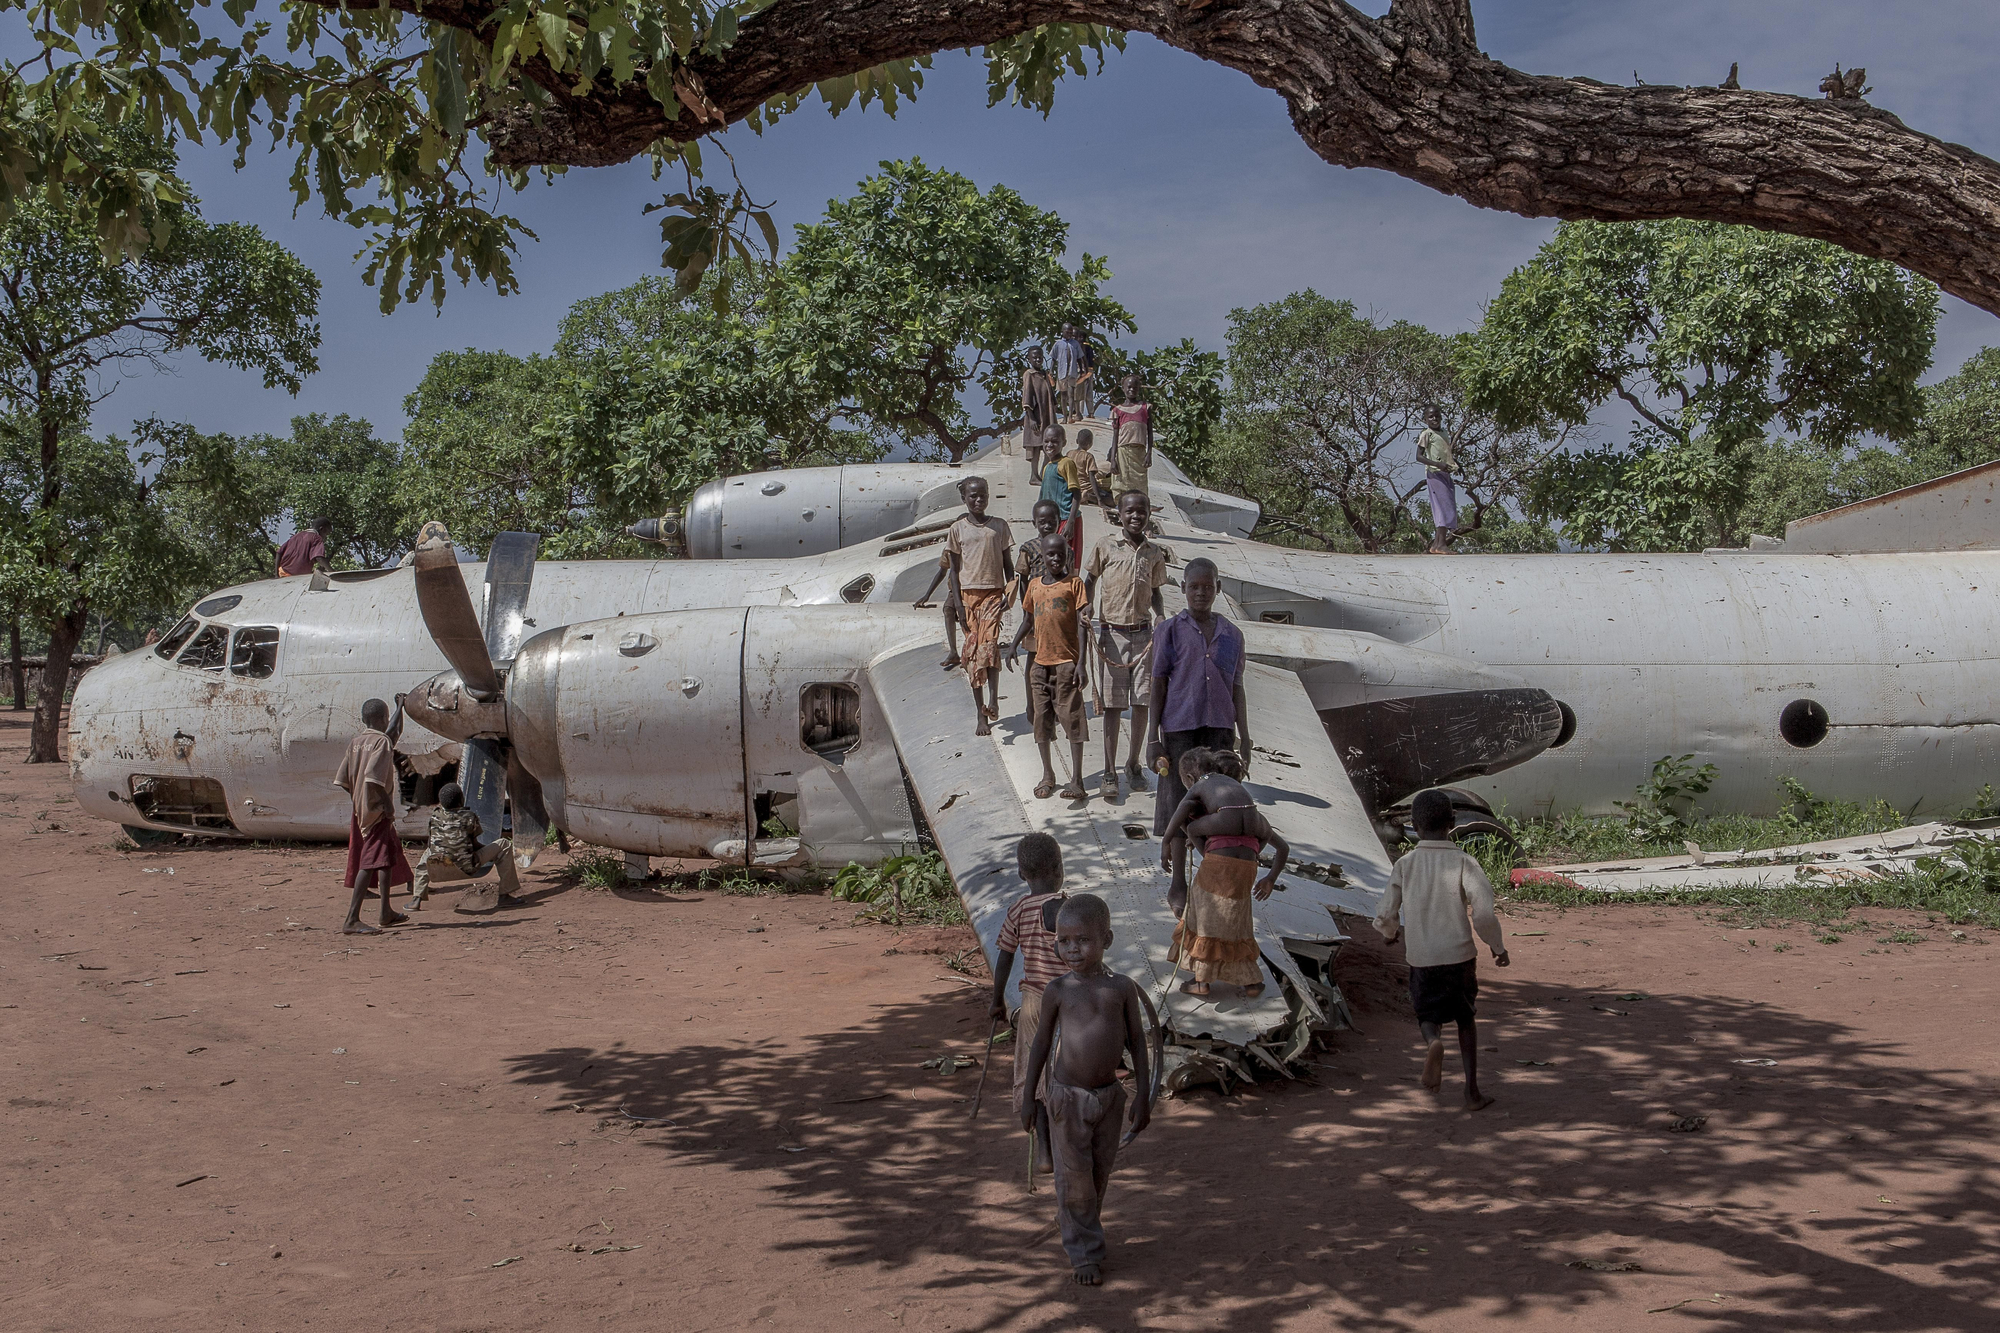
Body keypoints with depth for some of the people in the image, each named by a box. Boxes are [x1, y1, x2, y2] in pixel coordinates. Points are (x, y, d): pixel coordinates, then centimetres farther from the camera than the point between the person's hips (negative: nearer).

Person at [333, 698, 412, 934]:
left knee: (389, 857, 22)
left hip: (359, 810, 9)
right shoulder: (383, 741, -13)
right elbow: (373, 777, -25)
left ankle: (387, 913, 31)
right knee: (372, 862, -12)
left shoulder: (354, 743, 9)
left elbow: (342, 780, 6)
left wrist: (358, 798, 17)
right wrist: (387, 801, -18)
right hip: (377, 811, -9)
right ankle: (352, 920, -20)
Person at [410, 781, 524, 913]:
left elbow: (428, 842, 14)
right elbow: (475, 845, -1)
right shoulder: (469, 817, -6)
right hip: (466, 869, -4)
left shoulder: (434, 816, 3)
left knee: (426, 855, 41)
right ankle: (504, 895, 6)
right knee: (504, 845, 8)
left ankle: (416, 899, 26)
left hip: (438, 872, 4)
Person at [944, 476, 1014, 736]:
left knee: (989, 644, -22)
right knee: (972, 652, 1)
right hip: (968, 593, 0)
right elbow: (954, 570, 4)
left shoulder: (999, 526, 6)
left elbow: (1008, 564, 10)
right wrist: (958, 604, -4)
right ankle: (981, 716, 6)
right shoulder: (958, 529, 4)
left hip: (993, 592, 0)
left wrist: (1010, 592, -5)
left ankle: (993, 700, -27)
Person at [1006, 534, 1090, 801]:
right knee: (1041, 718, 9)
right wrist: (1013, 645, 3)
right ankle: (1047, 775, 22)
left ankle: (1076, 780, -2)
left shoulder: (1074, 583, -2)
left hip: (1066, 662, -5)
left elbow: (1081, 624, -6)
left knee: (1072, 718, -5)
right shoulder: (1034, 586, 11)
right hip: (1040, 661, 5)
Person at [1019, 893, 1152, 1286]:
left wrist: (1143, 1096, 2)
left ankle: (1076, 1225, 35)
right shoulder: (1057, 991, -9)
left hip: (1109, 1095, 2)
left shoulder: (1123, 988, -6)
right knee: (1075, 1174, 3)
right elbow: (1042, 1042, 1)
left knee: (1100, 1171, 12)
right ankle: (1084, 1251, 17)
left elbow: (1137, 1041, 2)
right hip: (1067, 1096, -2)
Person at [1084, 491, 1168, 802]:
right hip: (1112, 633, -3)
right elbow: (1089, 581, 6)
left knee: (1142, 702, 4)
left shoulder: (1154, 552, 6)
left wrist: (1162, 616, -1)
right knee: (1112, 705, -1)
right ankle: (1109, 774, 6)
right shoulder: (1105, 545, -3)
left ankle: (1134, 765, 21)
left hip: (1143, 633, 3)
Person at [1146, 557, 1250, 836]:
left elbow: (1236, 690, 13)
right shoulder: (1170, 631, 3)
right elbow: (1158, 685, 2)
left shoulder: (1232, 635, 11)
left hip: (1219, 729, 2)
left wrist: (1244, 740, 9)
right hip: (1179, 728, -2)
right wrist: (1153, 739, -4)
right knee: (1177, 800, -1)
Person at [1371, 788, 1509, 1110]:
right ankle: (1472, 1091, 14)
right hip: (1459, 954, 0)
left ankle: (1433, 1041, -18)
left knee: (1427, 1013, 18)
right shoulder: (1463, 863, -7)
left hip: (1421, 959, 0)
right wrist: (1498, 946, -1)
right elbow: (1483, 912, -17)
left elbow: (1386, 916, -4)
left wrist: (1391, 931, 19)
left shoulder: (1405, 864, -3)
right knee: (1465, 1017, 19)